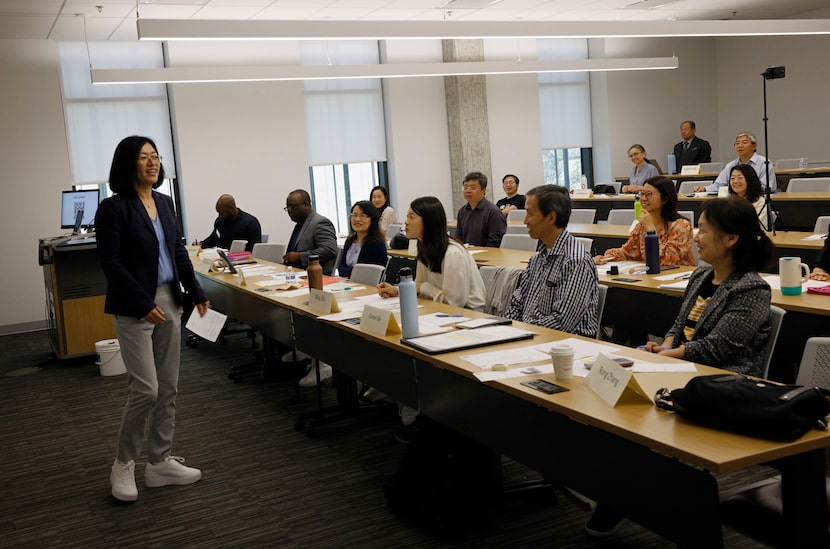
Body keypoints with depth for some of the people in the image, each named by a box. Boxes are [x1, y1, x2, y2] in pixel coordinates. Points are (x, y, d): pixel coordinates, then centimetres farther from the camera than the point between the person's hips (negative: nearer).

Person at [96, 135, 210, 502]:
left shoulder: (164, 203, 10)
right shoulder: (114, 208, -11)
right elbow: (111, 263, -15)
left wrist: (195, 292, 9)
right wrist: (144, 304, -18)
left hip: (169, 303, 7)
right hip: (134, 308, -7)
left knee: (168, 388, 10)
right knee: (146, 389, -8)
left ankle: (160, 462, 21)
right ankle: (124, 464, 13)